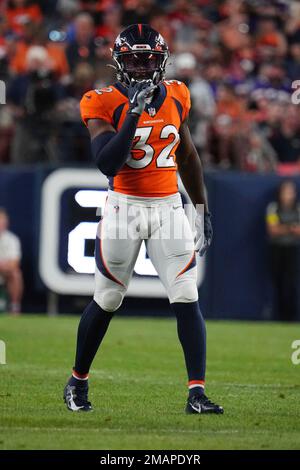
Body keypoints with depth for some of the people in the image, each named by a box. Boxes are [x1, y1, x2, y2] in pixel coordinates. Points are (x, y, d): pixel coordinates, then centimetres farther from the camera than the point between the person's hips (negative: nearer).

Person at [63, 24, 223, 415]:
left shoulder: (175, 97, 3)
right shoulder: (105, 103, -11)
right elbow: (107, 165, -24)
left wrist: (202, 209, 17)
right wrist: (134, 112, -28)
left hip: (169, 207, 3)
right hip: (124, 207, -3)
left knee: (187, 300, -8)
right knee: (106, 301, 8)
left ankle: (197, 394, -7)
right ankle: (78, 382, 28)